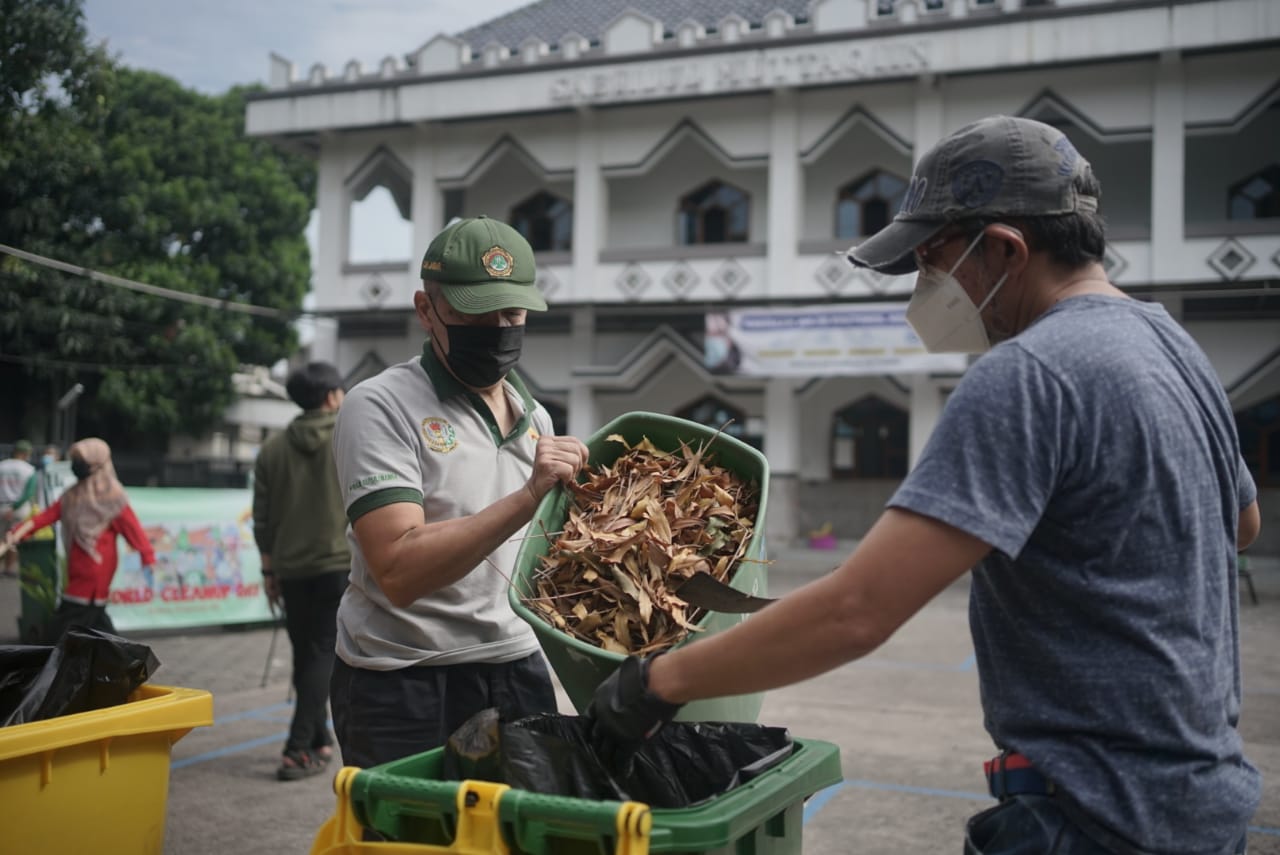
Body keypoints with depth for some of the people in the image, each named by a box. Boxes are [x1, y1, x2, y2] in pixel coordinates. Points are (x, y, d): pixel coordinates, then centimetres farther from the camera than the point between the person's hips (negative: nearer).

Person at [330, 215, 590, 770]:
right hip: (401, 687, -6)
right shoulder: (380, 407, -11)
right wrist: (526, 497, -30)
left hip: (516, 669, 6)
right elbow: (399, 571, -25)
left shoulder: (534, 417, 11)